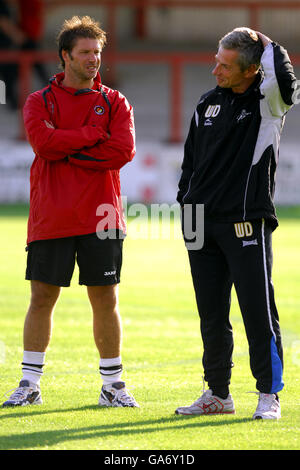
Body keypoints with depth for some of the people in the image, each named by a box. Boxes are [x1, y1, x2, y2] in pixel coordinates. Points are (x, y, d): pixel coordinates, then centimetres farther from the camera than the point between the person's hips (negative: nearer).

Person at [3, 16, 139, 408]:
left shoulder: (114, 103, 8)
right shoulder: (40, 101, 6)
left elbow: (124, 150, -8)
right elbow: (43, 141, -14)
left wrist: (67, 152, -9)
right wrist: (93, 134, -11)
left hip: (99, 217, 1)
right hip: (50, 216, -1)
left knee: (105, 300, 3)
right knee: (42, 298, 1)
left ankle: (113, 385, 12)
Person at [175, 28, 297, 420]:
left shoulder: (267, 102, -5)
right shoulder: (208, 104, 12)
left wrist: (265, 44, -13)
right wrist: (186, 204, 14)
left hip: (247, 223, -6)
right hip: (202, 224, 6)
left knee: (259, 313, -5)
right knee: (212, 316, 10)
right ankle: (218, 394, 19)